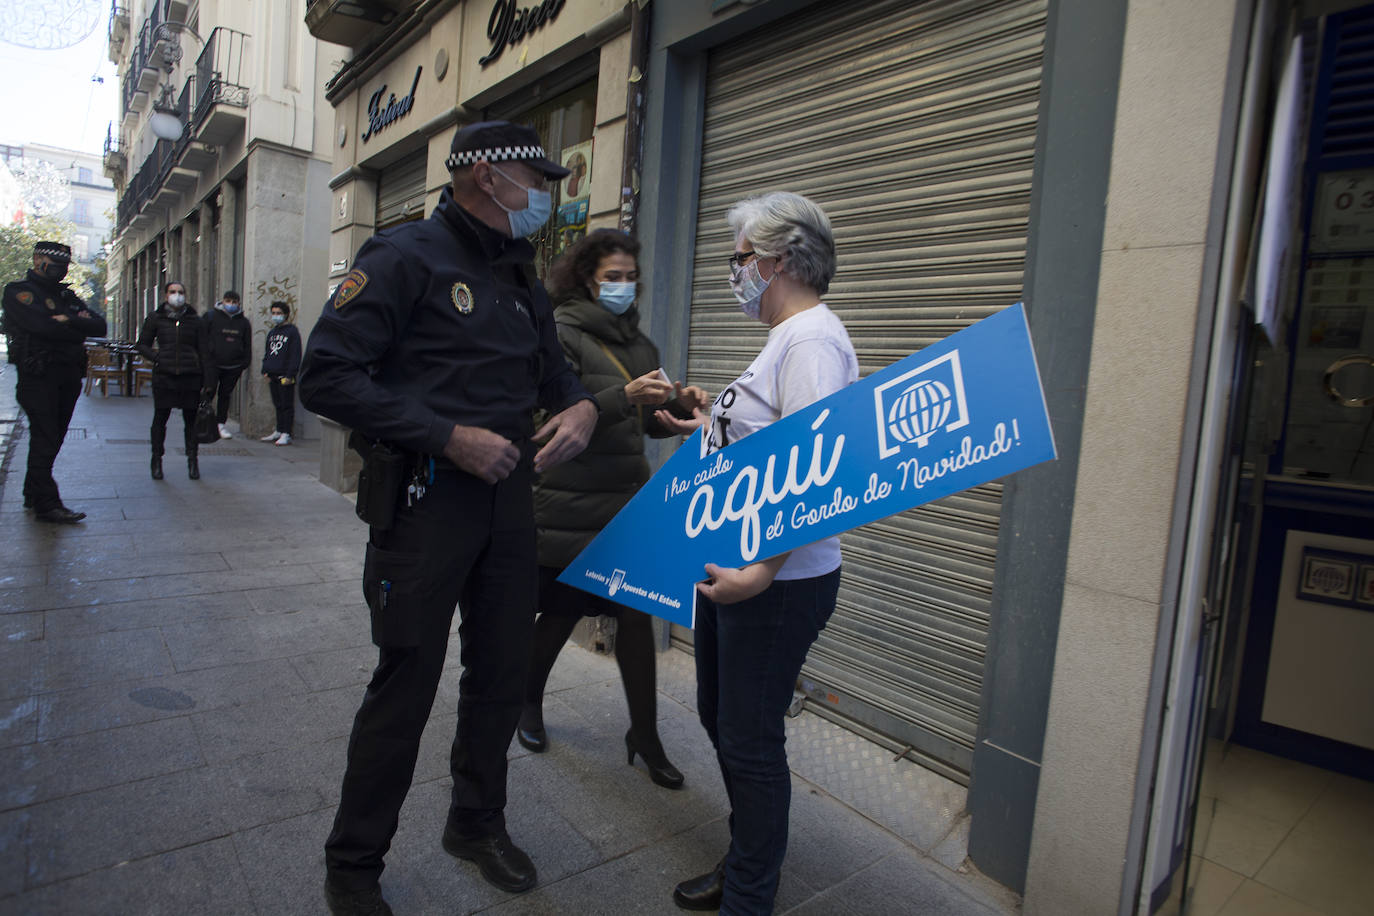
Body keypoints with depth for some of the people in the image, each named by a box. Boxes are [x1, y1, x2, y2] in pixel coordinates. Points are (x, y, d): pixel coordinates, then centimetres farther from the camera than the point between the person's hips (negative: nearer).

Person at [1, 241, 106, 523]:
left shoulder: (66, 295, 18)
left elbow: (100, 326, 4)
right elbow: (44, 326, -19)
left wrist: (69, 320, -12)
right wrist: (79, 333, -4)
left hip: (68, 377, 7)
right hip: (38, 376, -7)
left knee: (52, 439, 12)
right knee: (45, 440, -9)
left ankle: (33, 495, 24)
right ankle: (46, 504, -7)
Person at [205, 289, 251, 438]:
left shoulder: (243, 322, 10)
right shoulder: (212, 317, 2)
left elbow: (247, 346, 13)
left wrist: (244, 364, 6)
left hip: (233, 367, 2)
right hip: (213, 364, -2)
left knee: (225, 395, 10)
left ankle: (221, 423, 19)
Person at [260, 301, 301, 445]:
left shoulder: (292, 331, -4)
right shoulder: (272, 333, 18)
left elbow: (296, 355, -10)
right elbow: (267, 353, 24)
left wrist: (290, 375, -15)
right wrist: (265, 371, 11)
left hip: (285, 375, -7)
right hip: (272, 376, 7)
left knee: (287, 405, -4)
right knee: (278, 405, 13)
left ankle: (286, 434, -3)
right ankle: (278, 431, 19)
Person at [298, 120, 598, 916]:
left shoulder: (522, 277, 15)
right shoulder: (406, 256, -9)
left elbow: (552, 368, 23)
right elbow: (327, 375, -16)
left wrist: (581, 405, -1)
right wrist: (448, 437, -22)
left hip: (509, 496, 7)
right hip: (427, 499, -7)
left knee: (502, 672, 15)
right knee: (407, 685, 3)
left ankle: (478, 822, 39)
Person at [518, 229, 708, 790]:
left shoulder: (639, 342, 13)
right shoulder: (562, 334, -6)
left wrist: (680, 405, -3)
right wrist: (624, 395, -29)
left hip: (627, 501, 5)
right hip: (570, 505, -5)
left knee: (636, 614, 4)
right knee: (563, 612, 9)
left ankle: (645, 736, 17)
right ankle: (528, 701, 37)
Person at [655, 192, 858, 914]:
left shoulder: (812, 339, -17)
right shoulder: (787, 337, 16)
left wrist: (763, 571, -32)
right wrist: (709, 429, 24)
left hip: (777, 583, -11)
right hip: (732, 566, 11)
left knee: (750, 740, 3)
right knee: (719, 717, 21)